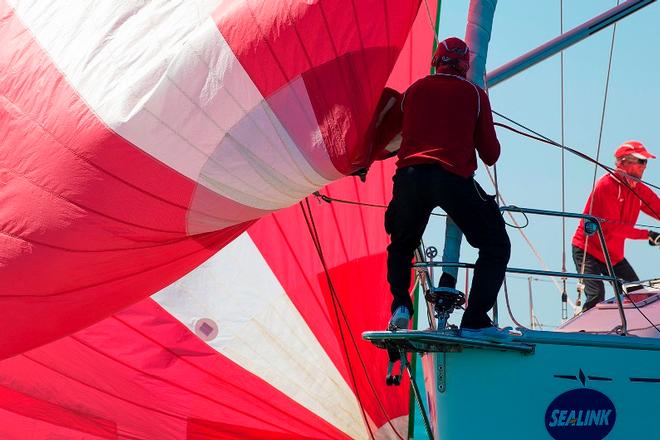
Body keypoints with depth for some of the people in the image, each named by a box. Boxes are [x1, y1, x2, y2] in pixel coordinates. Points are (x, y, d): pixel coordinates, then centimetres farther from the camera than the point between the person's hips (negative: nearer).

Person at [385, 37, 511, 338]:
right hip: (453, 178, -3)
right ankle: (475, 322, -4)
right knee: (496, 246, 8)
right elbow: (491, 153, 11)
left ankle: (400, 306, 9)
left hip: (410, 175, 3)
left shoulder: (414, 90, 18)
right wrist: (489, 157, 34)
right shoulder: (475, 95, 11)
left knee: (401, 246, 28)